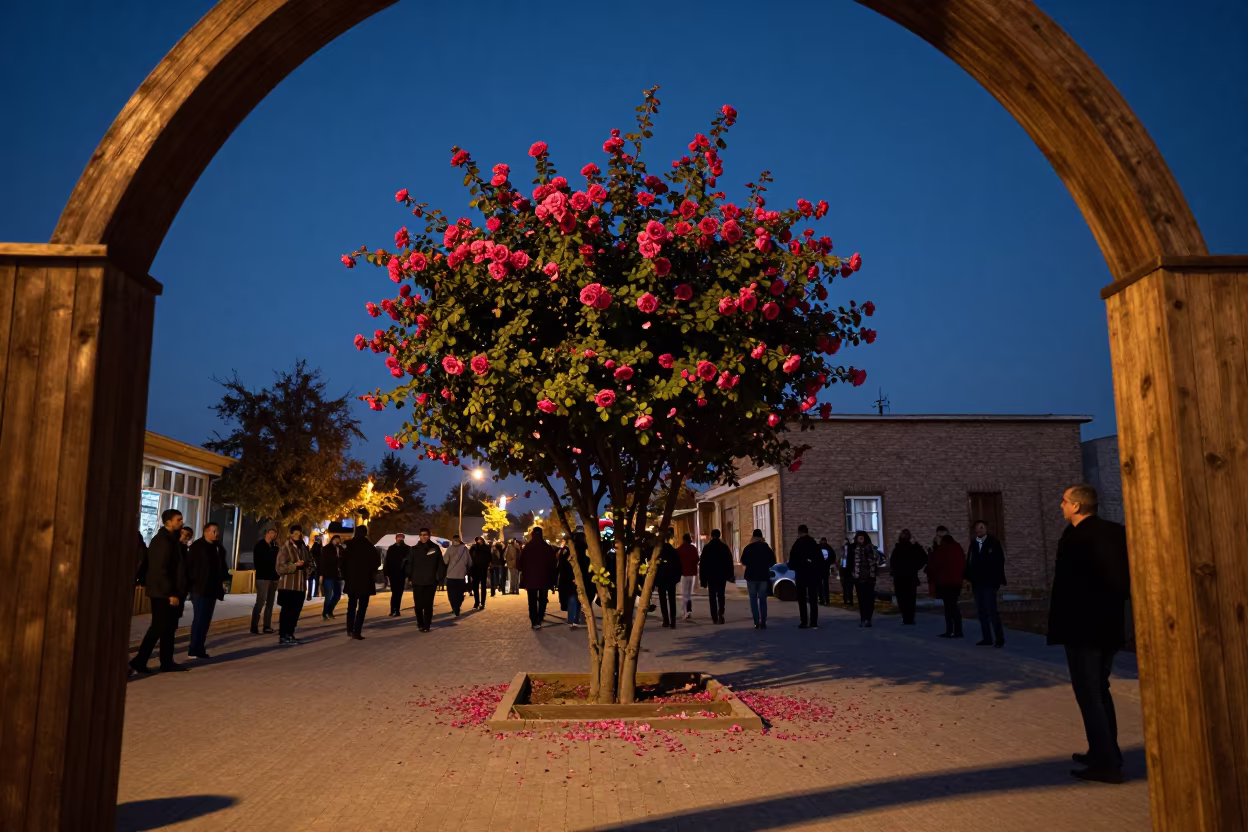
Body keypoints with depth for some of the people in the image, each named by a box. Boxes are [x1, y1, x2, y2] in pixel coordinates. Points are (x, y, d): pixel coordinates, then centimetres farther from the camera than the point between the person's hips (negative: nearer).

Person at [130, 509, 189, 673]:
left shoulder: (170, 539, 16)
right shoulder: (162, 541, -15)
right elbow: (160, 570, -21)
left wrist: (177, 592, 16)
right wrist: (171, 593, -22)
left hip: (168, 593, 10)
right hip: (163, 593, -10)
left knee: (169, 628, 11)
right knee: (159, 628, -5)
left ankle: (167, 663, 16)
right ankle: (139, 660, 2)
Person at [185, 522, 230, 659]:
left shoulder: (219, 548, 14)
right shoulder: (197, 546, -5)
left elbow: (222, 565, 20)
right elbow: (189, 565, -10)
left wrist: (224, 580, 6)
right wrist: (191, 584, -16)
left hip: (213, 589, 7)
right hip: (199, 588, -7)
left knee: (206, 619, 9)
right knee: (200, 618, -10)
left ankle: (199, 649, 16)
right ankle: (194, 650, -5)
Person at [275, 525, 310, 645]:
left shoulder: (303, 547, 13)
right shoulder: (285, 548, -8)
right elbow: (280, 568, -14)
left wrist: (307, 565, 4)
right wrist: (295, 565, -25)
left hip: (300, 585, 7)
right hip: (288, 586, -7)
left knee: (295, 612, 9)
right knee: (287, 611, -6)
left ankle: (290, 635, 19)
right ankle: (282, 637, -1)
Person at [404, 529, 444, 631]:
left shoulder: (435, 548, 3)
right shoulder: (414, 549, 4)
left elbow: (440, 564, 4)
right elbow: (409, 564, 5)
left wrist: (439, 577, -2)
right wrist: (409, 576, -4)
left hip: (431, 582, -1)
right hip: (417, 581, 1)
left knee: (428, 604, 0)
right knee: (418, 604, 1)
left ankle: (427, 625, 5)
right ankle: (420, 624, 17)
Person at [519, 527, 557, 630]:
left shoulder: (527, 547, -3)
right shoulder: (548, 548, -3)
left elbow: (521, 563, 0)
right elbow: (552, 564, -2)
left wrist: (524, 580, 8)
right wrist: (551, 579, 4)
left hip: (530, 579, 0)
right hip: (544, 579, 0)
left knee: (532, 601, 3)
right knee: (542, 600, 14)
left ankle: (535, 622, -4)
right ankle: (539, 619, 13)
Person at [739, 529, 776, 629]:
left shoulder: (748, 548, -4)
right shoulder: (766, 548, 1)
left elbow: (743, 562, -1)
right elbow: (772, 561, 2)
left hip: (751, 576, -1)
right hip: (763, 576, 1)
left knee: (753, 600, 3)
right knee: (763, 600, 8)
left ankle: (757, 622, -7)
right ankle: (763, 622, 0)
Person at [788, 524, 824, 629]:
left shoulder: (797, 544, -7)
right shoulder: (815, 544, 4)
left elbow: (792, 561, -8)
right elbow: (821, 560, 4)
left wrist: (792, 566, 11)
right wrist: (819, 571, 10)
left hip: (801, 574, -3)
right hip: (813, 573, 3)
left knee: (802, 599, 4)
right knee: (813, 599, 7)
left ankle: (804, 622, -1)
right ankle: (814, 622, 2)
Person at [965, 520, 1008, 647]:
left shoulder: (993, 543, -2)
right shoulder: (973, 544, 8)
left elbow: (1000, 562, -5)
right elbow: (969, 562, 7)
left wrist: (999, 580, -10)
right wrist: (968, 578, 0)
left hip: (989, 582, -5)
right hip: (977, 583, 5)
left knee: (991, 610, -10)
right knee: (981, 611, 6)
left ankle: (999, 638, -1)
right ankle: (987, 638, 12)